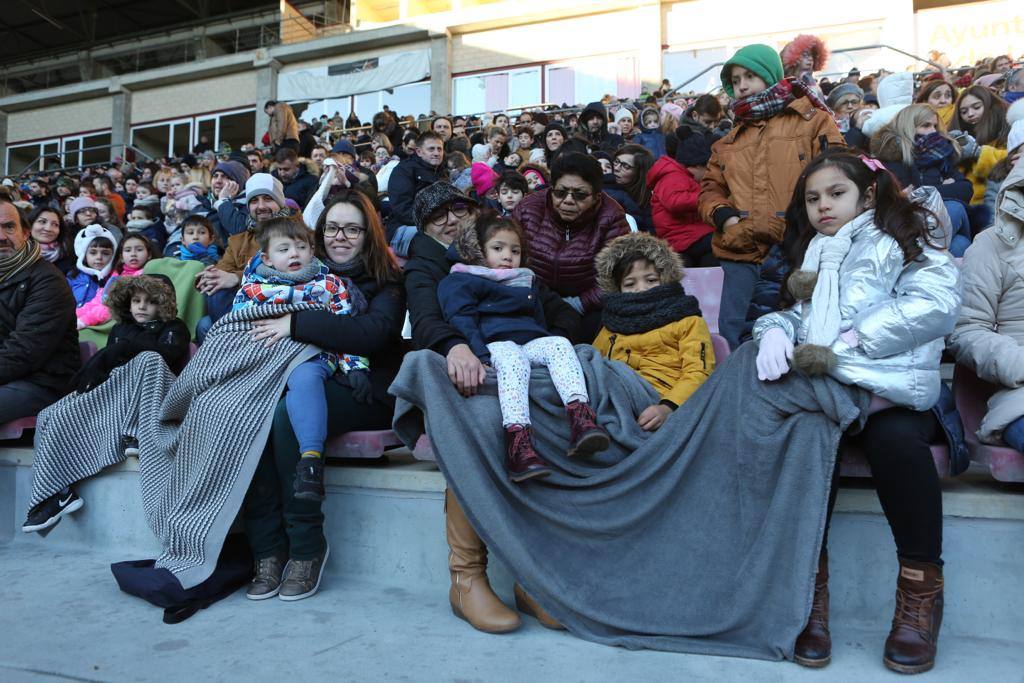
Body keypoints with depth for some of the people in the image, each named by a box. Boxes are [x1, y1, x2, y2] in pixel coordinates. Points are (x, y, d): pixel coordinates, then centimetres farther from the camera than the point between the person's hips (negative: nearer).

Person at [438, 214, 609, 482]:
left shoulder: (527, 284, 37)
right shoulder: (460, 281, 18)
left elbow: (542, 324, 37)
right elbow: (461, 320, 1)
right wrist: (479, 355, -17)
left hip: (533, 342, 5)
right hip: (495, 344, -5)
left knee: (560, 344, -27)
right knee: (513, 357, -38)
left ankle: (581, 418, -50)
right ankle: (518, 441, -58)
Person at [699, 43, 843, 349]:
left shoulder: (813, 121, 7)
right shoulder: (729, 142, 22)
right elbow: (710, 189, 20)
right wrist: (724, 215, -2)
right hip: (742, 253, 4)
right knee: (732, 340, 1)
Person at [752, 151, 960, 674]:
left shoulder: (902, 246, 10)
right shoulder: (813, 260, 28)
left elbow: (936, 302, -9)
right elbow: (792, 314, 19)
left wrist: (845, 346, -16)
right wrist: (775, 332, -8)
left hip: (890, 390, -3)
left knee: (894, 436, -35)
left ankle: (920, 589, -20)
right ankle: (810, 587, -27)